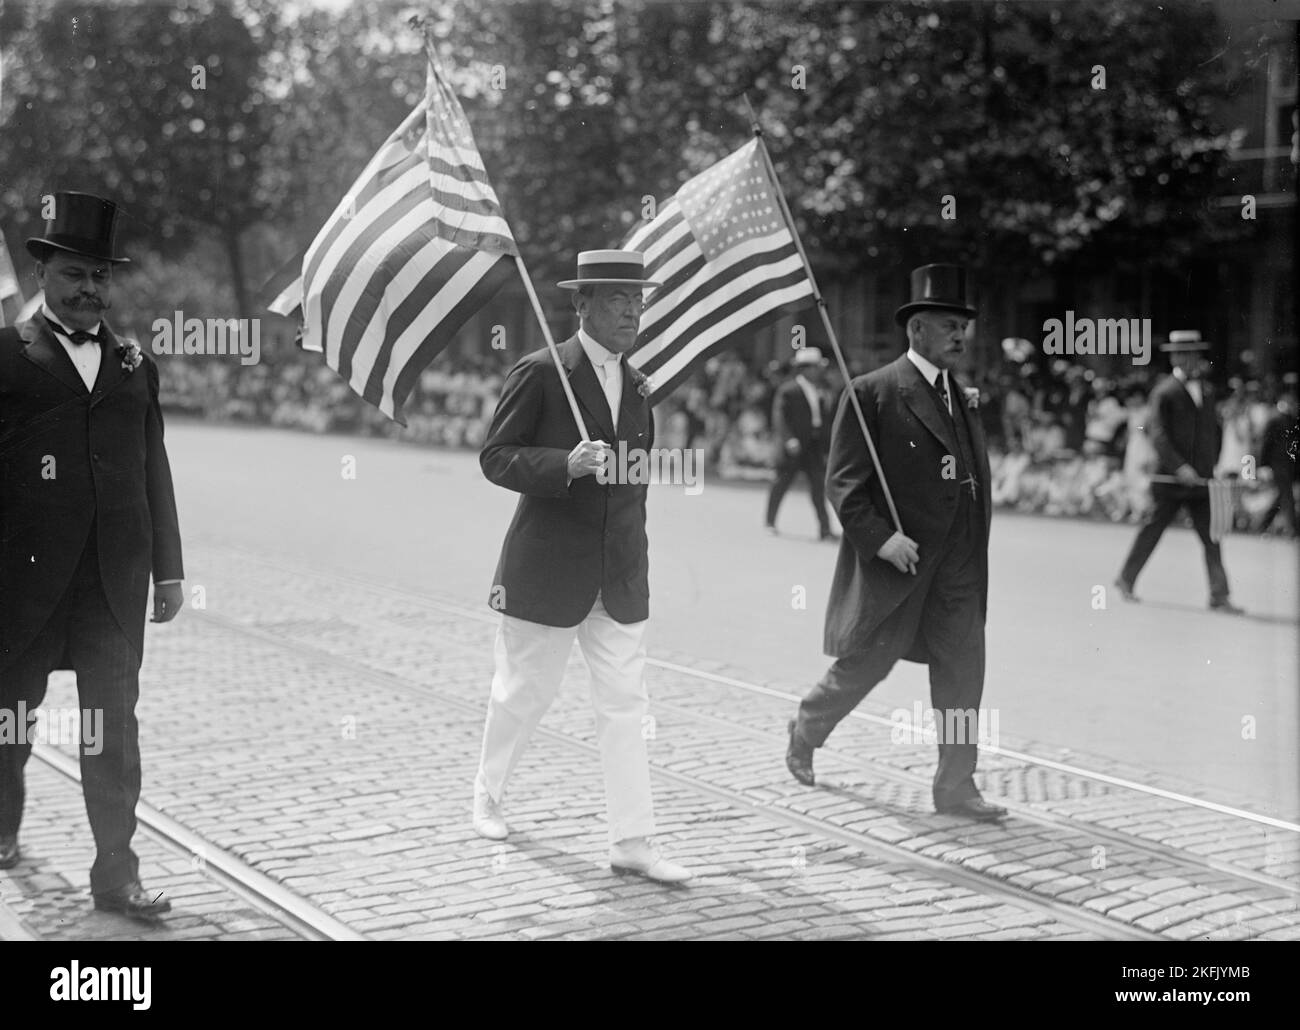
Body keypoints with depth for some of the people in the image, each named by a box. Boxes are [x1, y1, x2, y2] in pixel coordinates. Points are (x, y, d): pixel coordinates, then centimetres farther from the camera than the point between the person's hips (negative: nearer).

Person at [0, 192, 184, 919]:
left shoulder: (136, 364, 12)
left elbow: (155, 470, 13)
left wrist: (169, 569, 10)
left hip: (116, 578, 3)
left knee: (115, 721, 1)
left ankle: (117, 871, 4)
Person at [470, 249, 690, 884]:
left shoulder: (637, 385, 11)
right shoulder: (540, 373, -8)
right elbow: (495, 457, -10)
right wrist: (566, 465, -25)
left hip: (621, 576, 5)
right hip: (547, 568, -5)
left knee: (625, 706, 0)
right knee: (524, 692, 9)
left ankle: (632, 842, 1)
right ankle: (487, 795, 34)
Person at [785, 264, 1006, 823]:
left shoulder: (963, 396, 14)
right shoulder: (873, 393, -8)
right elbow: (843, 481, -10)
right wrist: (879, 537, -21)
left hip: (958, 563, 6)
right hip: (895, 559, -6)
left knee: (962, 670, 1)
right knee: (864, 663, 6)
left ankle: (955, 785, 7)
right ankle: (806, 731, 32)